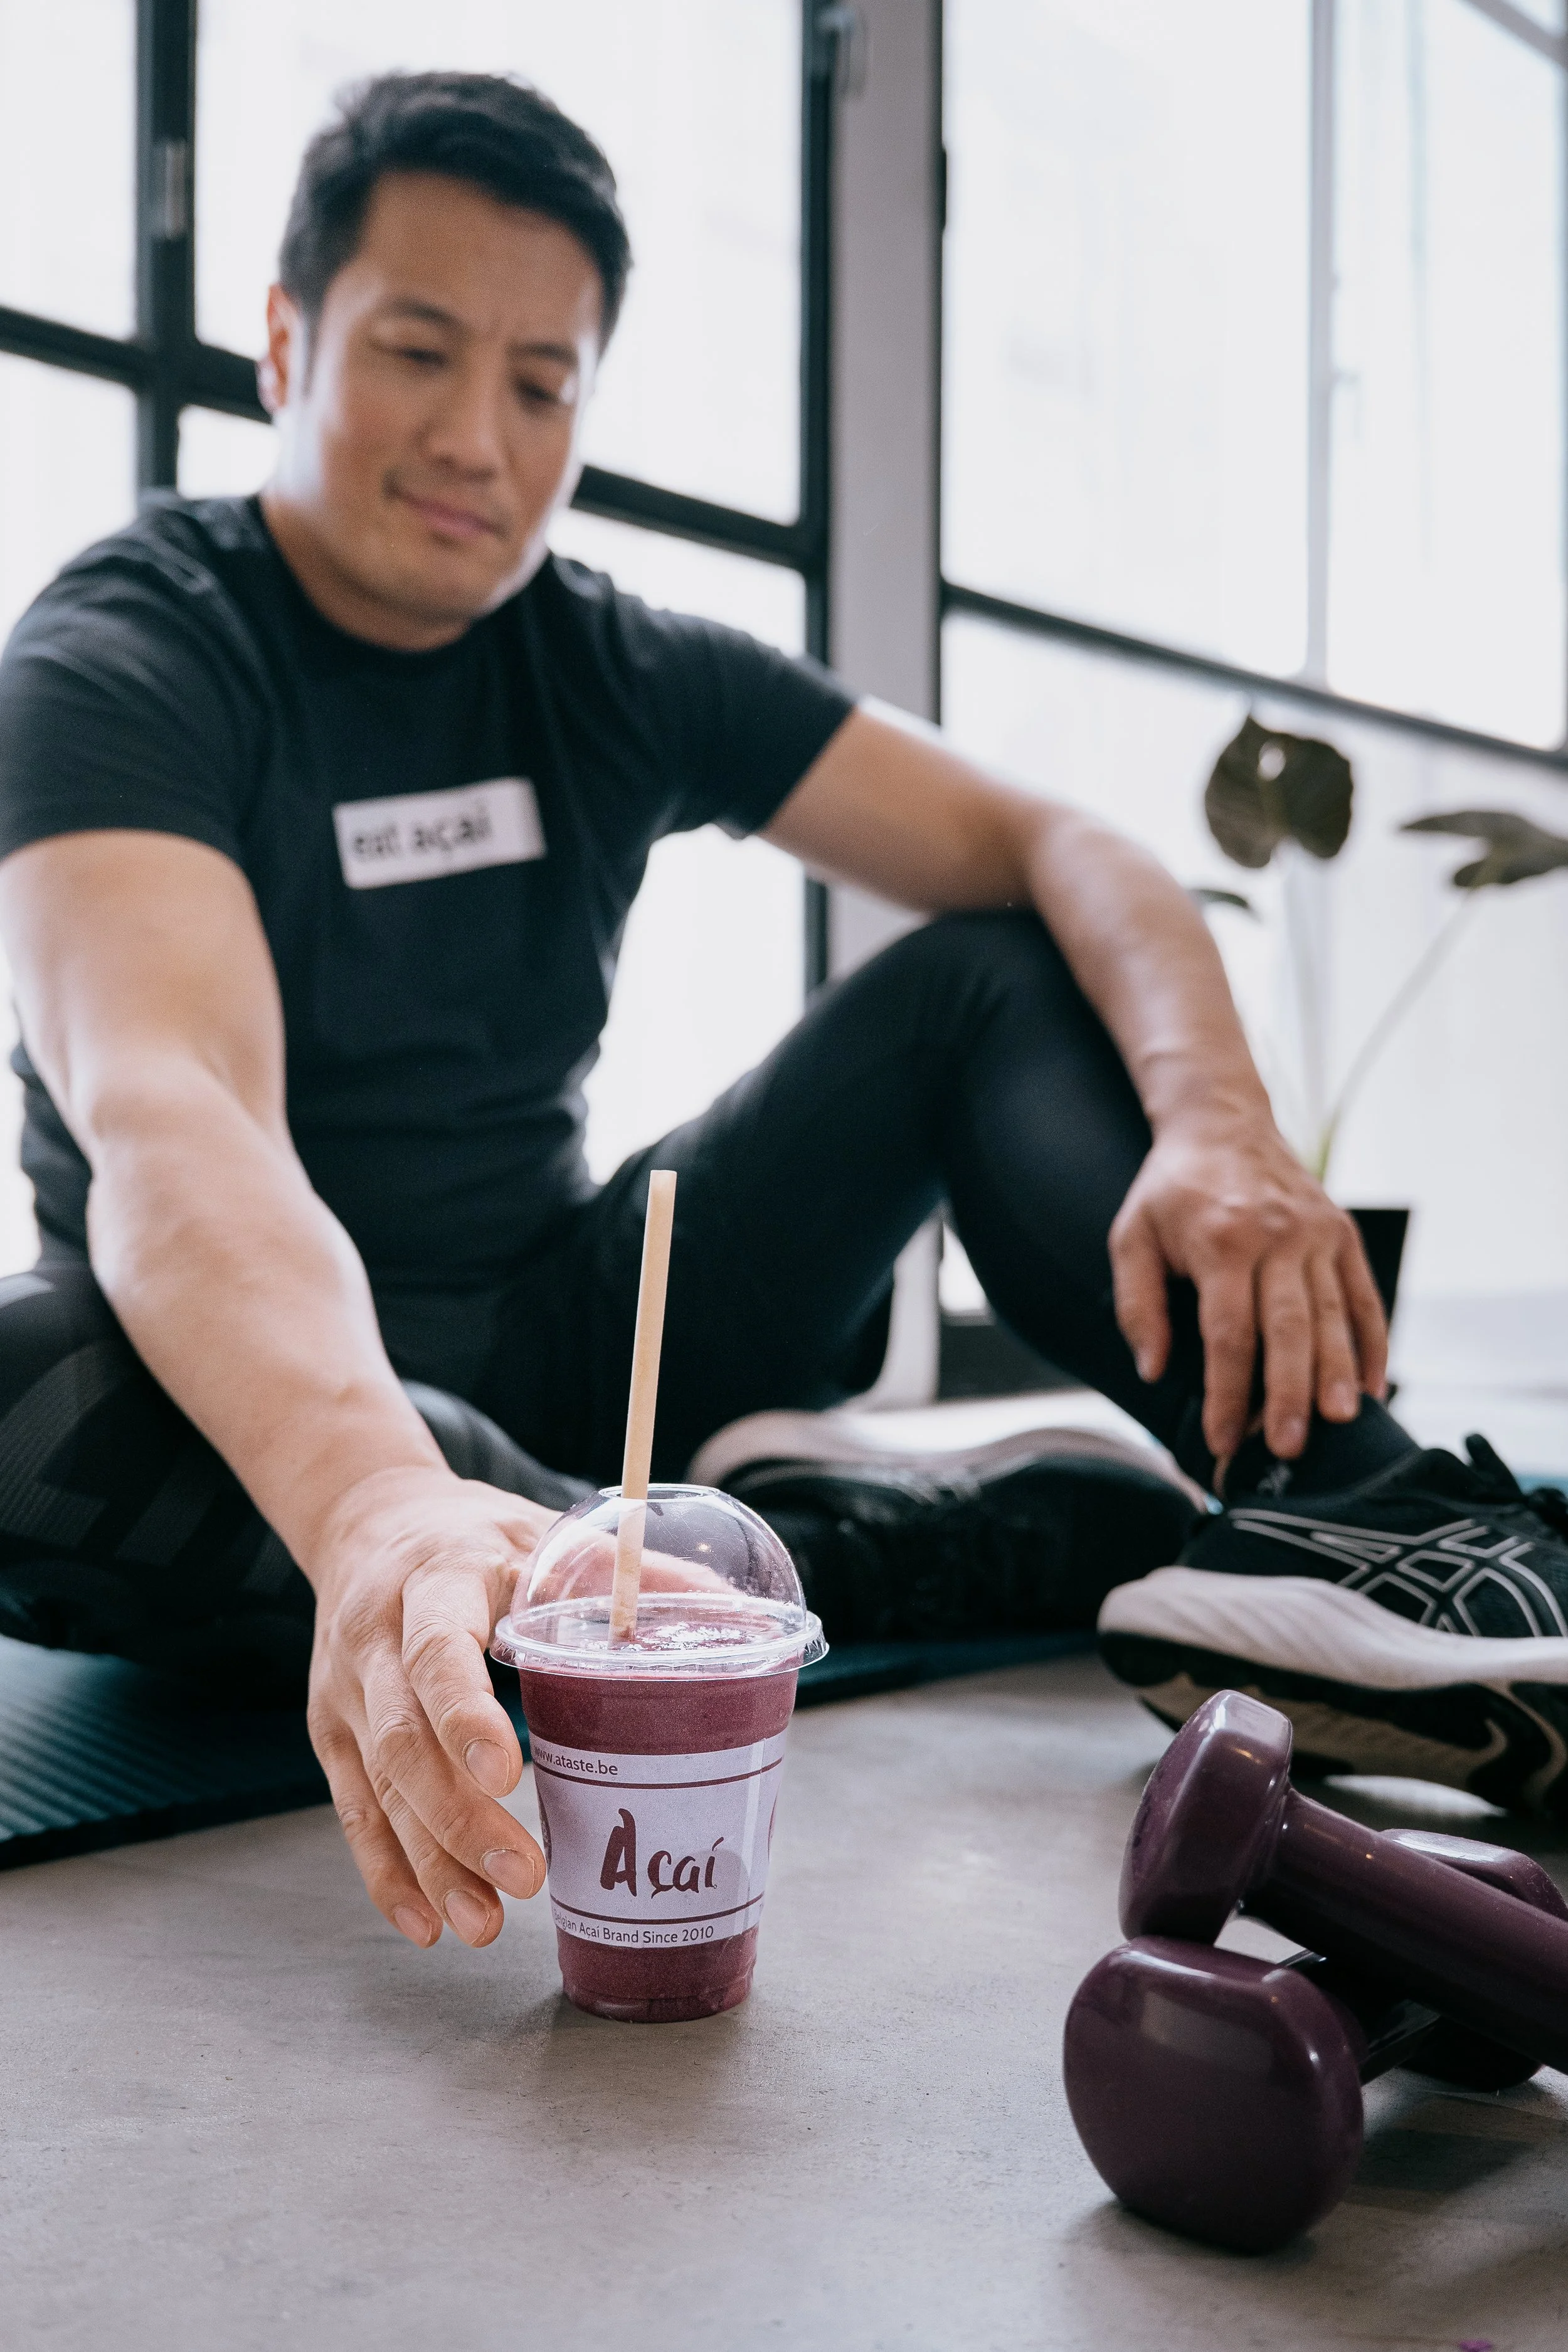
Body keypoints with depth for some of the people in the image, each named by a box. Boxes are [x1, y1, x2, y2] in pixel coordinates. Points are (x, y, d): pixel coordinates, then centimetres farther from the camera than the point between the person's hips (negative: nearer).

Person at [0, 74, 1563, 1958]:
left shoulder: (620, 673, 2)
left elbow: (1048, 853, -5)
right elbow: (164, 1117, -33)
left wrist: (1218, 1129, -27)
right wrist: (372, 1501, -54)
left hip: (574, 1338, 5)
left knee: (996, 976, -7)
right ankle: (1070, 1547, -36)